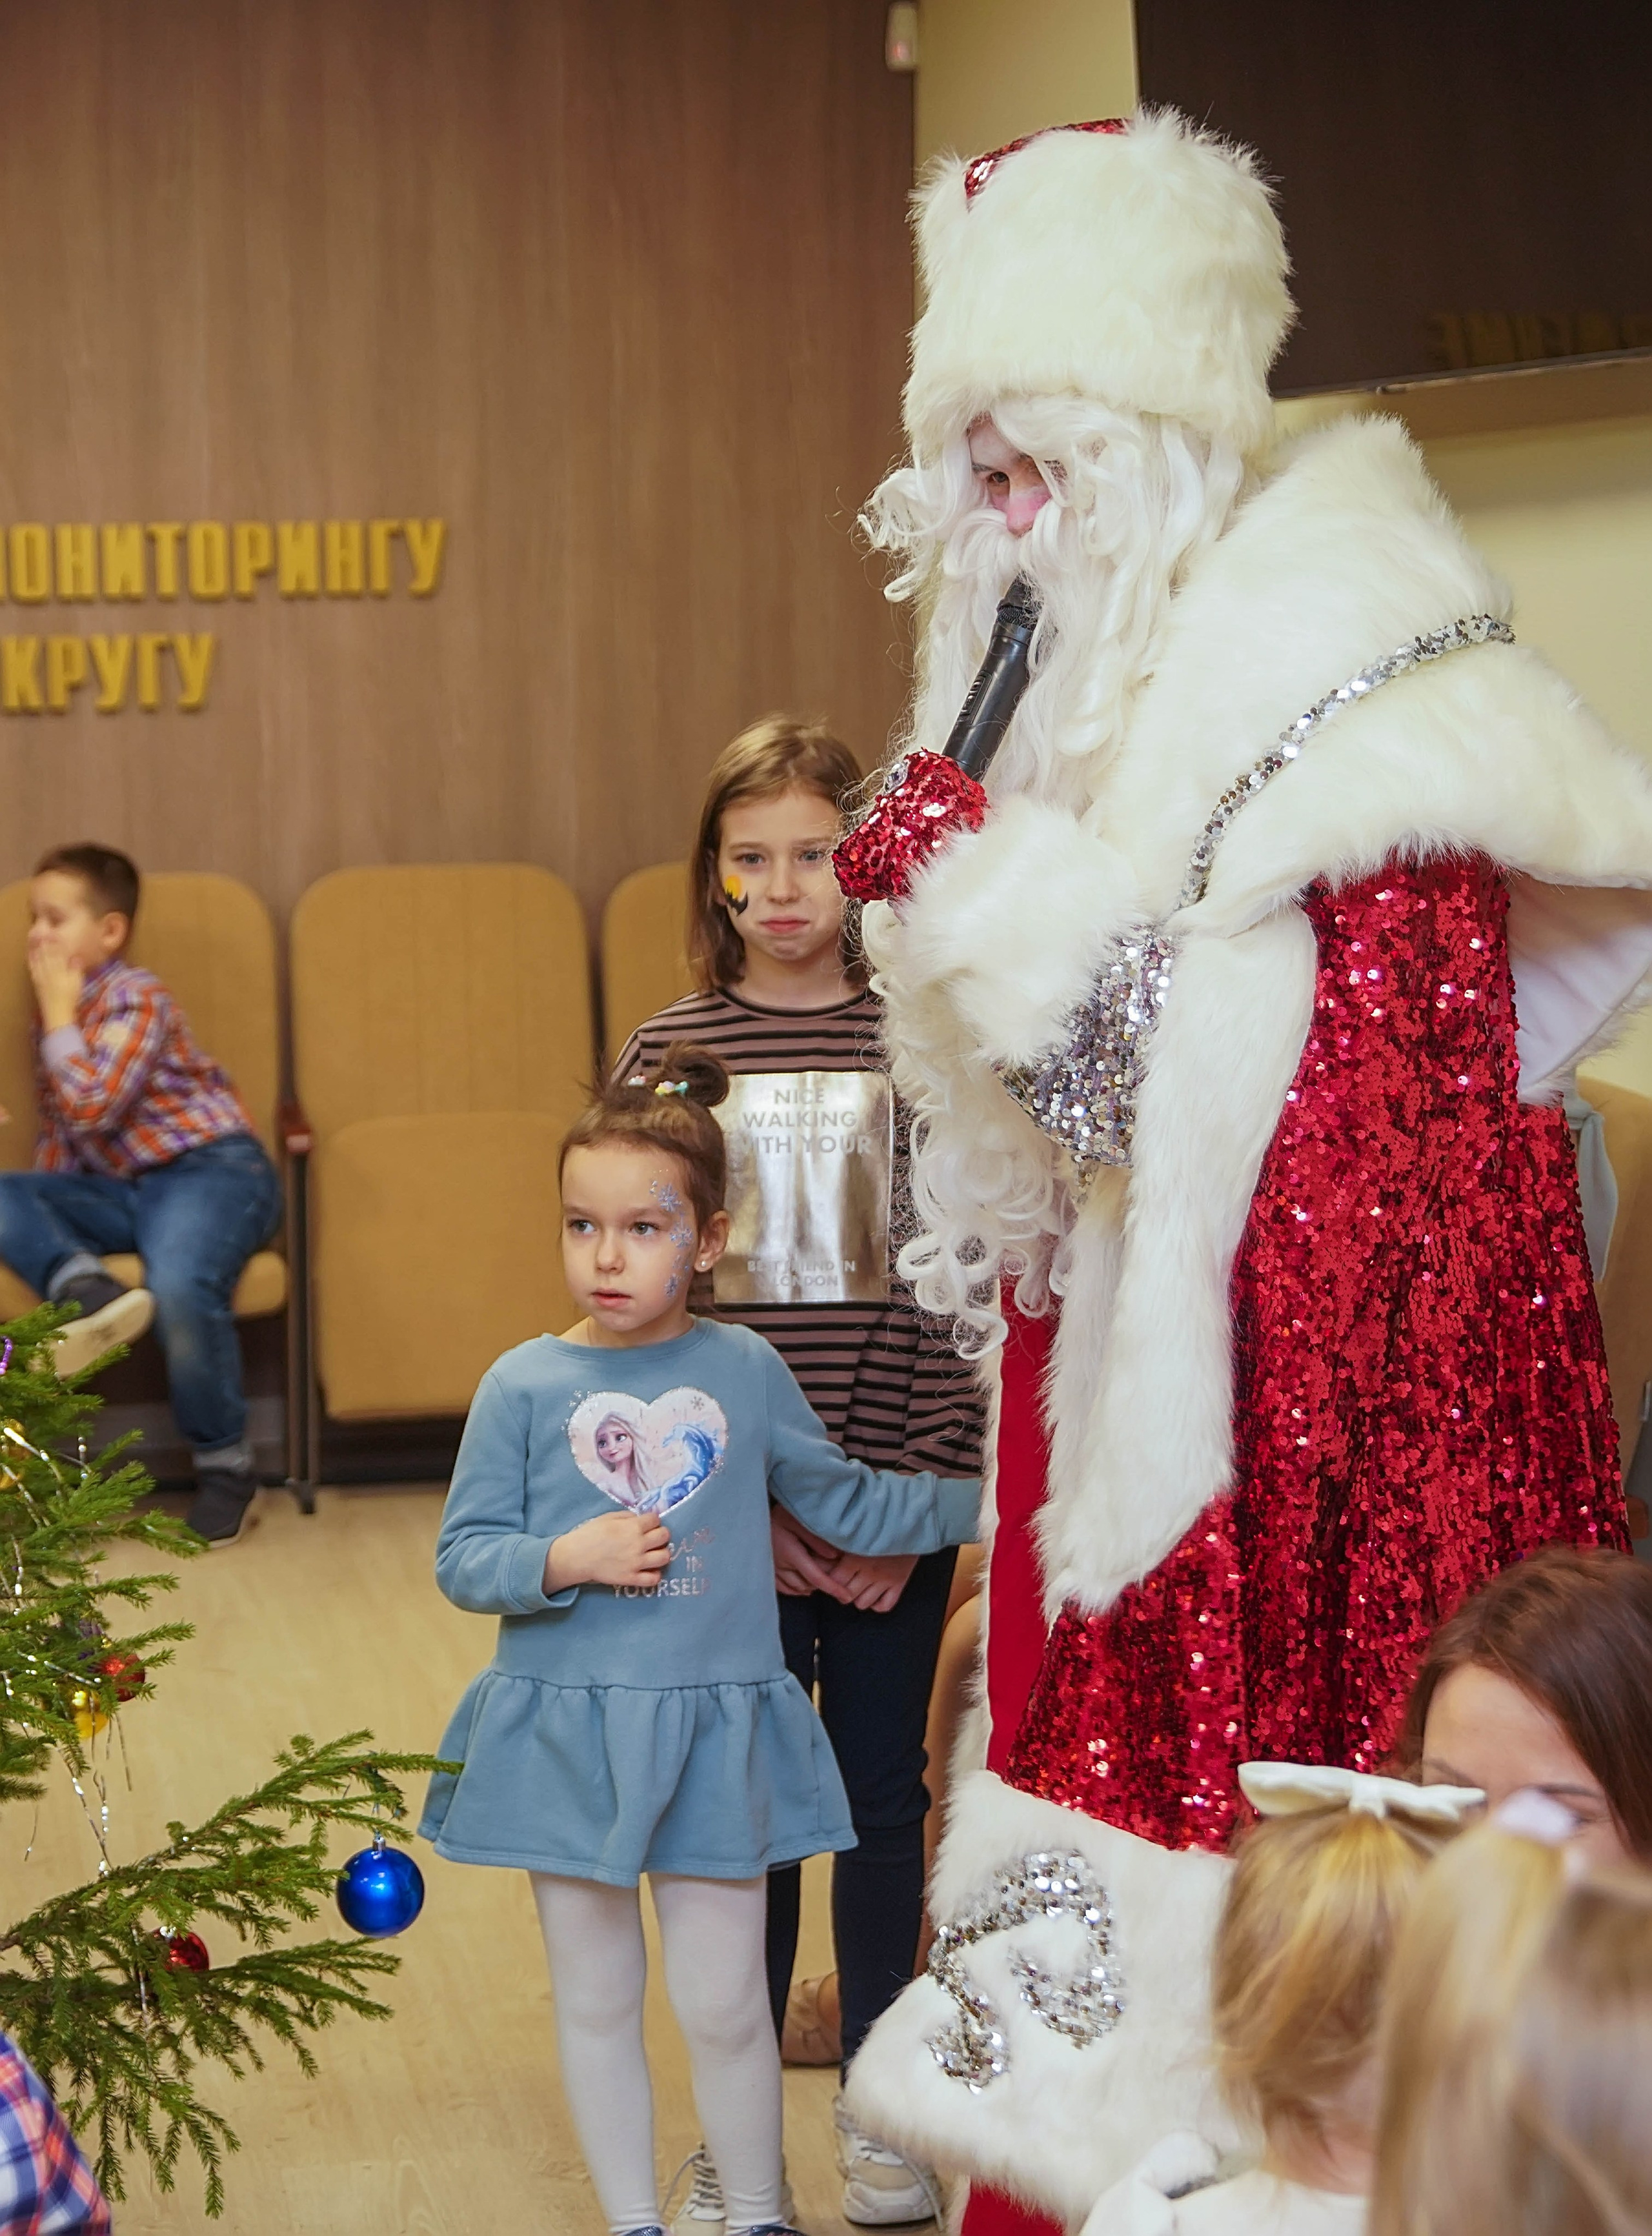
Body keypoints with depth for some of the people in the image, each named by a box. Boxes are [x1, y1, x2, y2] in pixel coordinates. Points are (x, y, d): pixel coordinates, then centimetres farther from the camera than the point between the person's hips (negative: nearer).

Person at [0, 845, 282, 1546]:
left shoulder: (136, 998, -9)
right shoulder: (61, 1010, 16)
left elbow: (92, 1108, -21)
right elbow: (60, 1132, 22)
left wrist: (58, 1018, -11)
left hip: (210, 1169, -8)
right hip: (122, 1189, 8)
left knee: (180, 1288, -36)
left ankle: (226, 1471, -21)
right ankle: (85, 1290, -38)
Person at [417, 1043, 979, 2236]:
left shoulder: (746, 1372, -1)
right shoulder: (525, 1387, -6)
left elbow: (844, 1501, 14)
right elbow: (464, 1559, -4)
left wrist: (987, 1499, 12)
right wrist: (566, 1560, -21)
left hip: (714, 1732, 0)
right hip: (564, 1732, 0)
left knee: (724, 2005, 4)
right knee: (597, 2002, 12)